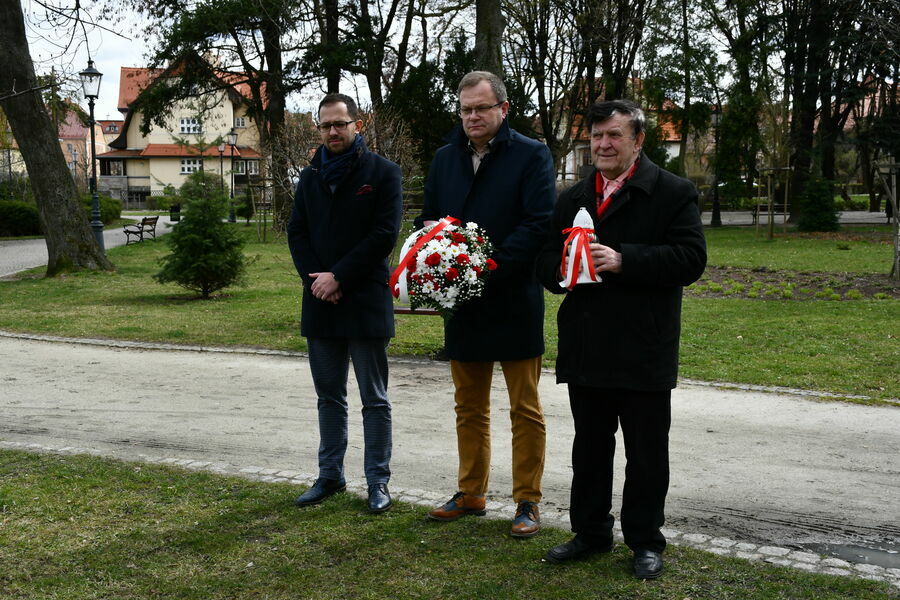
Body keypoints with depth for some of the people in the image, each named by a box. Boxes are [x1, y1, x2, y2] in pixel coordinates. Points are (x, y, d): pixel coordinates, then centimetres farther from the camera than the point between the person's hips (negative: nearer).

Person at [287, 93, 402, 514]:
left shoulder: (382, 173, -3)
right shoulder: (310, 177, 13)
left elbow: (385, 234, -11)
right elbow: (297, 232, 10)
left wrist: (339, 277, -14)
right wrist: (315, 278, -7)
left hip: (366, 301, -5)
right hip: (320, 304, 5)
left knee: (374, 400, 3)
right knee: (329, 397, 14)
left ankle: (378, 482, 10)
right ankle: (330, 476, 24)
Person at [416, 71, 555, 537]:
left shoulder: (531, 156, -5)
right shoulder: (445, 159, 12)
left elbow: (540, 223, -13)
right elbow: (427, 219, 17)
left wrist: (490, 268, -21)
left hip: (514, 301, -5)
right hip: (462, 302, 6)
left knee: (525, 409, 3)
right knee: (469, 406, 15)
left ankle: (527, 502, 13)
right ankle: (471, 493, 27)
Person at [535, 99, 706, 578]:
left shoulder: (672, 193, -3)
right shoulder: (572, 198, 14)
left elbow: (691, 259, -14)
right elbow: (546, 260, 15)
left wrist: (623, 260, -23)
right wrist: (562, 269, -9)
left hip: (644, 351, -5)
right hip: (585, 349, 5)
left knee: (646, 452, 6)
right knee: (589, 447, 16)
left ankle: (645, 541, 20)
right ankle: (590, 533, 29)